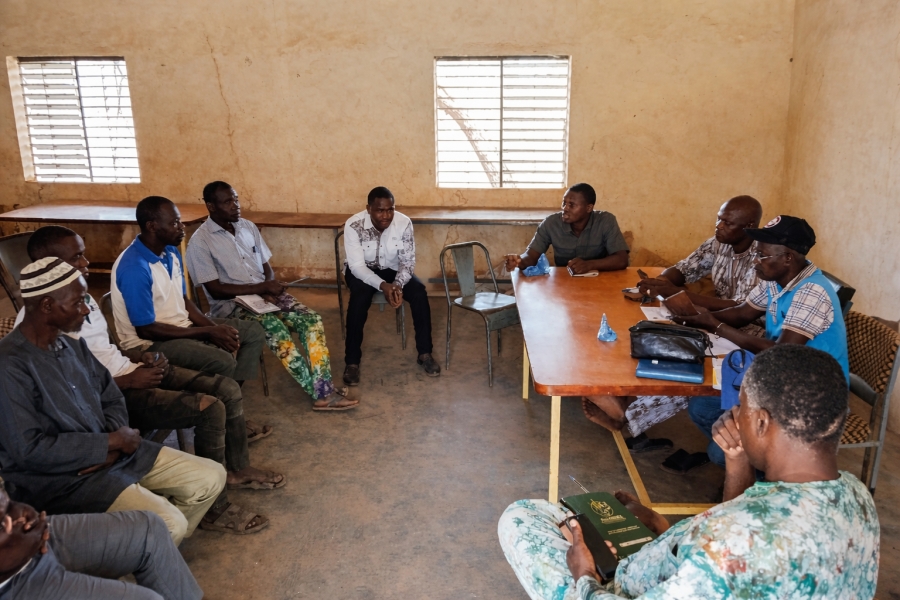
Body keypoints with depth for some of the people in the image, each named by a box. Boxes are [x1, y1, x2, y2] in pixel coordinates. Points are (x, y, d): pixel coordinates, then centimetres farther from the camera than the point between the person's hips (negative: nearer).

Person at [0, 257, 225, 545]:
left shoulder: (73, 345, 4)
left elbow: (112, 399, 12)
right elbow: (29, 450, -23)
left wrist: (114, 445, -8)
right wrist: (110, 442, -17)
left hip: (108, 451, 8)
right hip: (58, 477, -8)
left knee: (211, 477, 4)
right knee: (169, 524, -25)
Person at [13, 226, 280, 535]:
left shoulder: (81, 295, 10)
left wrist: (141, 359, 2)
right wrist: (130, 380, -18)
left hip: (129, 372, 9)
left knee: (228, 389, -1)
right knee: (210, 408, -22)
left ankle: (238, 468, 19)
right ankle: (214, 507, -7)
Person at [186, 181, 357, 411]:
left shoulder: (248, 227, 10)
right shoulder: (200, 241, -9)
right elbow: (215, 289, -14)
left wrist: (269, 289, -9)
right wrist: (262, 288, -17)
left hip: (264, 294, 6)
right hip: (231, 303, -6)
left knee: (312, 320, -18)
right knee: (275, 327, -33)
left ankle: (324, 390, -21)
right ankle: (320, 392, -22)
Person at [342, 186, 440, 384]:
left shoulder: (404, 223, -19)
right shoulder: (353, 225, -26)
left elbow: (408, 261, -16)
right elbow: (357, 265, -27)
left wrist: (398, 284, -35)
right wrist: (382, 285, -43)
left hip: (392, 269, 2)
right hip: (361, 271, -2)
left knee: (419, 292, -23)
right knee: (360, 295, -34)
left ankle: (425, 353, -9)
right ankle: (352, 361, -23)